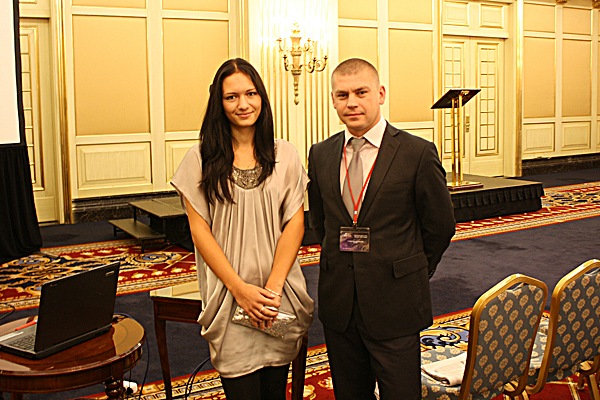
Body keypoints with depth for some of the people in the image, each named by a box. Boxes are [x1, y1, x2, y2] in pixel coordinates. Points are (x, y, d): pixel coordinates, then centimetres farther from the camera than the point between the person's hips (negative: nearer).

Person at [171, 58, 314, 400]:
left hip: (280, 294, 2)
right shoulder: (202, 159, -1)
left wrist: (272, 288, -10)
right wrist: (240, 288, -10)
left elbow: (295, 223, 0)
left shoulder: (285, 155, 4)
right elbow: (200, 230, -3)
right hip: (230, 294, -1)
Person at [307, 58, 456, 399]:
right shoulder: (321, 154, 4)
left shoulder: (417, 153, -9)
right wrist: (342, 265, 13)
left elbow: (440, 225, 0)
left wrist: (414, 272, 9)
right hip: (338, 305, 4)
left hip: (394, 306, -4)